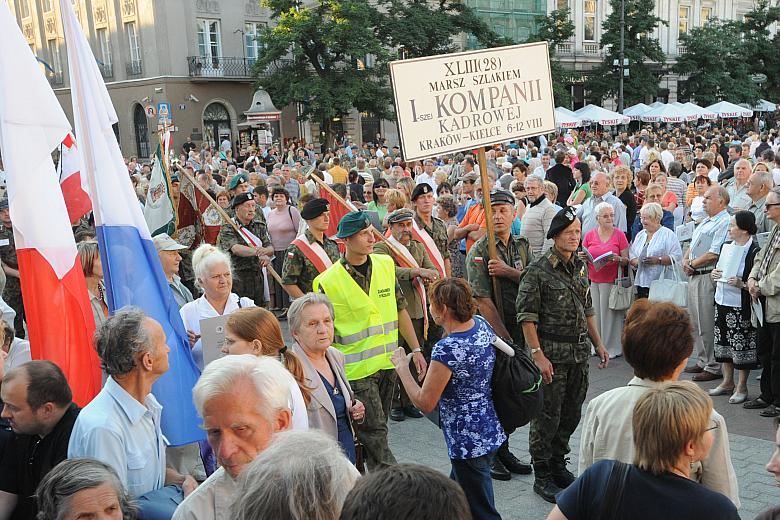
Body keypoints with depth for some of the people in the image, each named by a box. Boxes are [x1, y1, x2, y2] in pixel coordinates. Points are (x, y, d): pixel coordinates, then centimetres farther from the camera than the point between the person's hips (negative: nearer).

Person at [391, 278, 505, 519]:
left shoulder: (446, 350, -28)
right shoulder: (482, 324, -3)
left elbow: (424, 403, -19)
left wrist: (402, 367, -9)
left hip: (469, 443, -9)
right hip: (491, 432, 9)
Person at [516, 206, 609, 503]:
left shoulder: (579, 268, 11)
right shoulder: (537, 271, -12)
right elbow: (527, 317, -15)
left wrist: (598, 344, 17)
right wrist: (538, 355, -20)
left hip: (579, 354, 7)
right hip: (552, 354, -7)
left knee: (571, 415, 14)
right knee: (547, 417, 0)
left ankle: (558, 465, 31)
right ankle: (542, 477, 13)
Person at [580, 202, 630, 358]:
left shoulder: (619, 234, 1)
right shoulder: (590, 235, 8)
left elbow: (626, 260, 1)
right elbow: (583, 255, 15)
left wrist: (618, 259, -19)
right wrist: (582, 257, -7)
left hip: (611, 281, -3)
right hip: (593, 280, 3)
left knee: (610, 314, -2)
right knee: (594, 313, 3)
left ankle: (611, 348, 6)